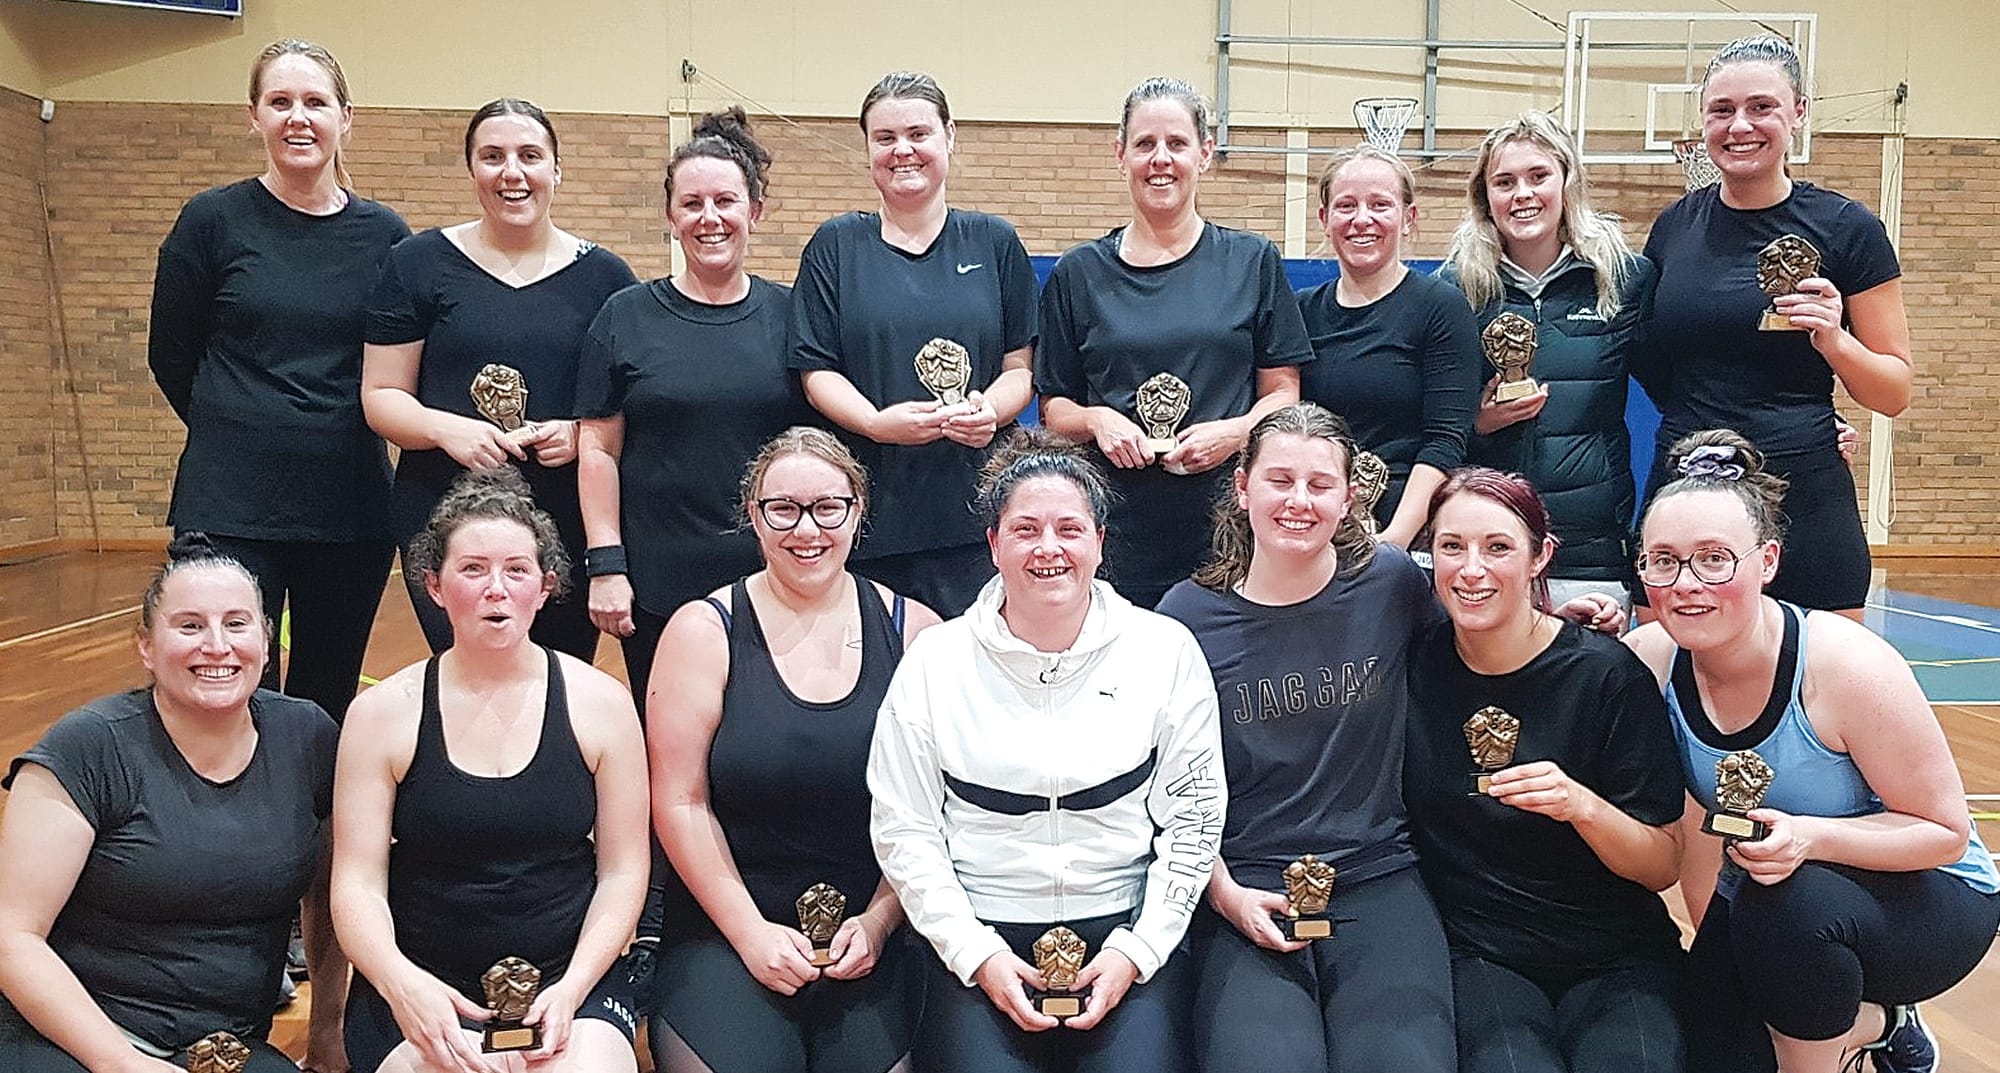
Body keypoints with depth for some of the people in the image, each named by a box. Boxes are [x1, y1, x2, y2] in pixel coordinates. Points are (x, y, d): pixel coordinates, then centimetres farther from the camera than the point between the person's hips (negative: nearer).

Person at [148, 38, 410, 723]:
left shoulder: (384, 236, 4)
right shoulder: (214, 222, 0)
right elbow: (171, 357, 8)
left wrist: (332, 433, 6)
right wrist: (242, 432, 11)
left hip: (352, 510, 2)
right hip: (230, 506, -2)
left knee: (326, 710, 11)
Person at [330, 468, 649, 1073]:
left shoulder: (600, 703, 1)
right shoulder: (383, 712, 0)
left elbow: (622, 871, 2)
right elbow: (357, 885, -1)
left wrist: (572, 989, -11)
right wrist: (401, 983, -19)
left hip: (569, 980, 0)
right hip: (420, 990, 0)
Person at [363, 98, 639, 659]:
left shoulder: (603, 276, 7)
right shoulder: (419, 264, 5)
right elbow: (379, 395, 5)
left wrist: (580, 434, -11)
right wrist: (447, 429, -14)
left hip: (570, 528, 1)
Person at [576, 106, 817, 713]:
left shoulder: (790, 315, 4)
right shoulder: (626, 317, 3)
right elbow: (598, 449, 2)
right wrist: (605, 565, -5)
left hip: (773, 580, 1)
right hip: (656, 588, 0)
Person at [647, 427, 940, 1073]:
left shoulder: (914, 632, 3)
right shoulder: (704, 631, 0)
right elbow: (679, 803, -2)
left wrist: (878, 922, -5)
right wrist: (749, 930, -7)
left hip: (874, 940, 1)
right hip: (726, 932, 0)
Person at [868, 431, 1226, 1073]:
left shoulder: (1165, 652, 3)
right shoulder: (934, 663, 2)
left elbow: (1194, 817, 5)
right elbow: (903, 829, 3)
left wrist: (1136, 950, -4)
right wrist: (977, 954, -6)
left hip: (1128, 930, 0)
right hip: (979, 937, 0)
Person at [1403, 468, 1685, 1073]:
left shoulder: (1606, 675, -8)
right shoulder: (1416, 663, -2)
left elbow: (1664, 866, -6)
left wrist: (1583, 806, -24)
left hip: (1612, 957, 0)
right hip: (1476, 955, 0)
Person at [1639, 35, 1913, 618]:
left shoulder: (1847, 228, -1)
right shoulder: (1674, 227, 7)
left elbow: (1895, 393, 1)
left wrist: (1833, 339, -16)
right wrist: (1699, 427, 5)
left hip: (1802, 499, -2)